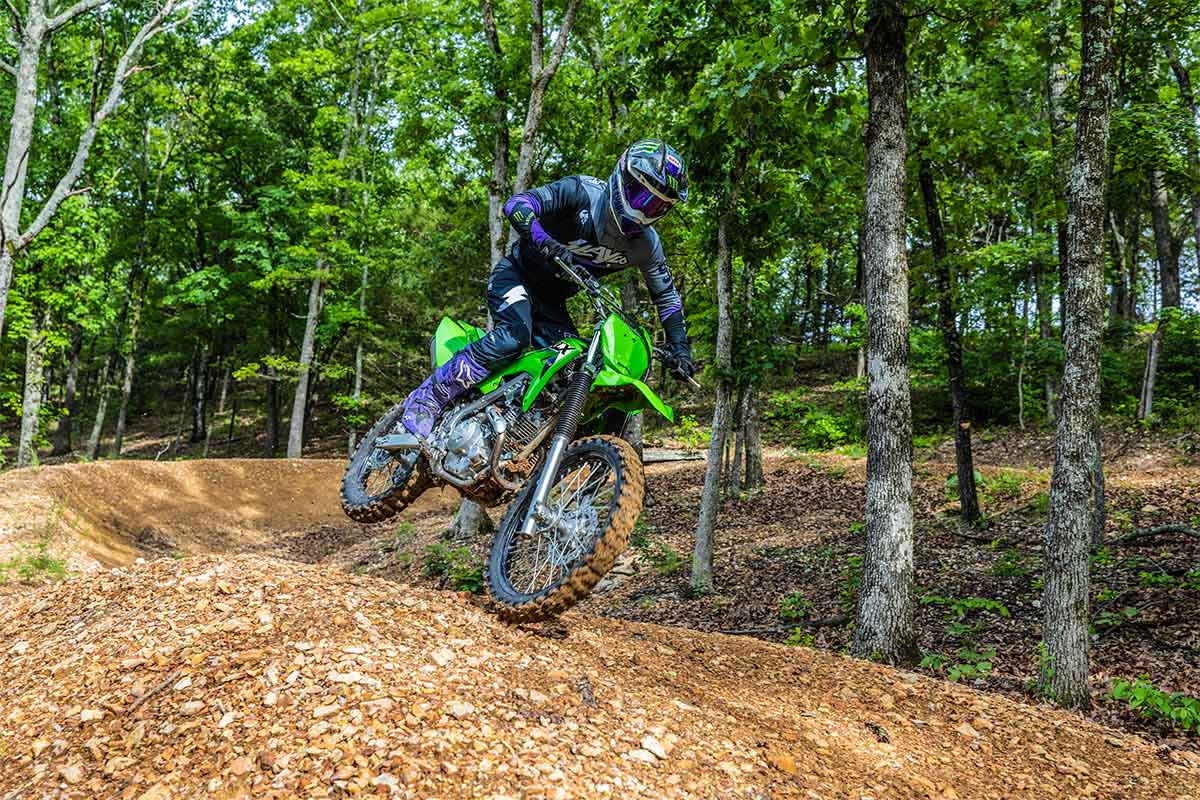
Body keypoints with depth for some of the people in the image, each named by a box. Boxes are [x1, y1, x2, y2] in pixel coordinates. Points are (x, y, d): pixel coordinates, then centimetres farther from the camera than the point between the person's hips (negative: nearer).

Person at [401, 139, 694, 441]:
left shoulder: (646, 244, -6)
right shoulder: (583, 192, -21)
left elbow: (667, 294, 8)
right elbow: (517, 204, -31)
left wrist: (679, 346, 0)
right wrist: (541, 240, -51)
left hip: (551, 301, 6)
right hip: (516, 275, -6)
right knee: (513, 337, -33)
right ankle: (428, 398, -26)